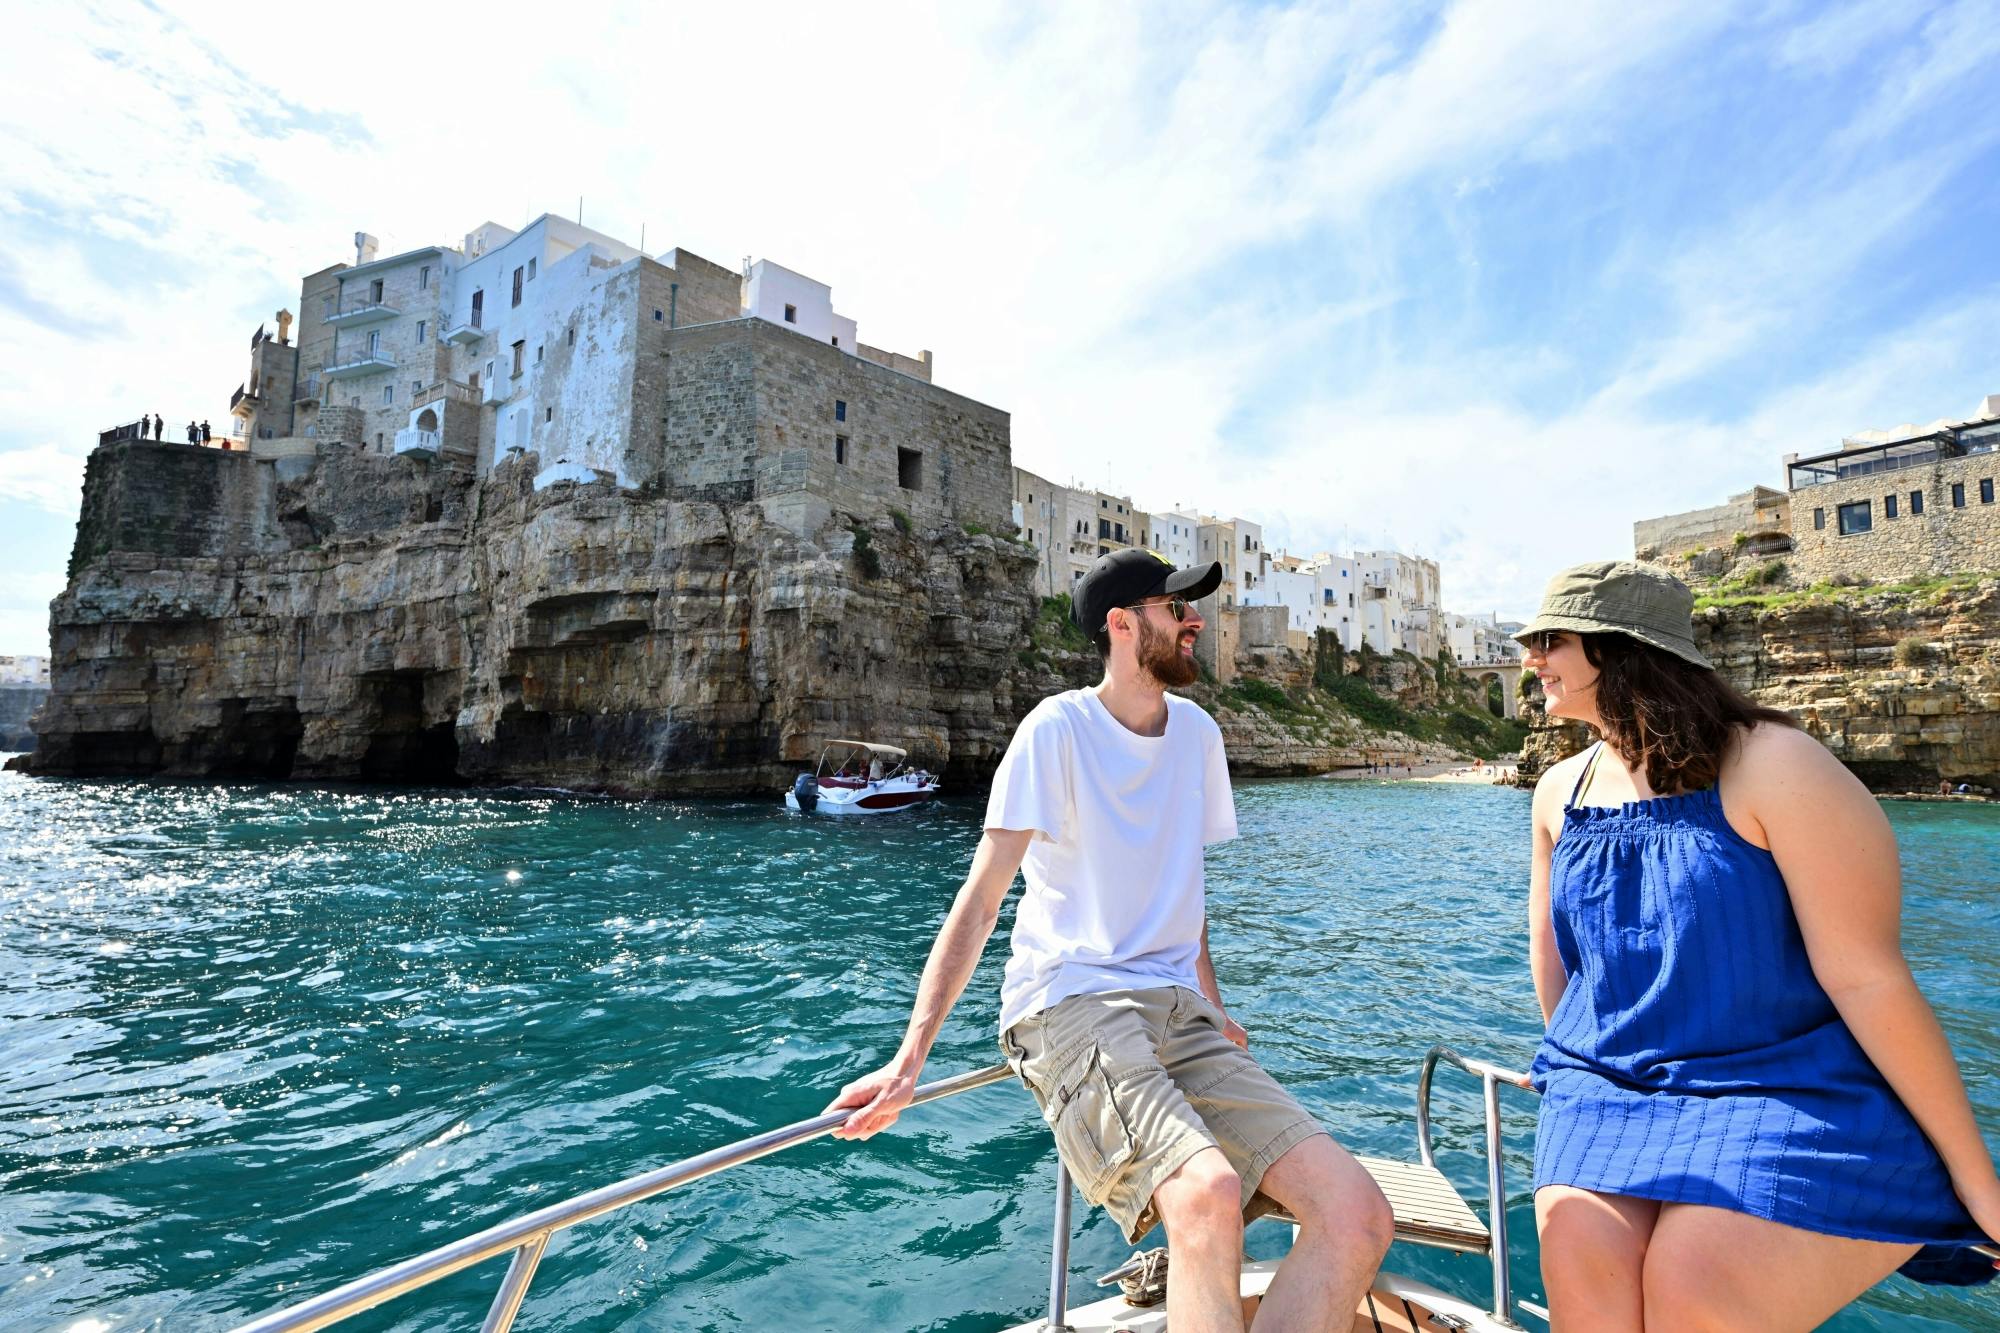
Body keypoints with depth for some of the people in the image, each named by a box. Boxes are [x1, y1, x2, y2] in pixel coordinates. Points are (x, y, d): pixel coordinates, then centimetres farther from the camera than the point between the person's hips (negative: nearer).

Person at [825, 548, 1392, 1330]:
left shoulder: (1197, 732, 11)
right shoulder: (1059, 728, -7)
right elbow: (981, 897, -10)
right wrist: (910, 1060, -15)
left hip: (1177, 1010, 6)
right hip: (1070, 1006, -6)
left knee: (1360, 1219, -11)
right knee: (1207, 1193, -33)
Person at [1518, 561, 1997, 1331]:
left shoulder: (1772, 766, -12)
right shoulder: (1561, 792, 6)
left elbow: (1868, 977, -14)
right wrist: (1575, 1079, 22)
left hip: (1795, 1095, -4)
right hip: (1614, 1089, 4)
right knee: (1579, 1249, -23)